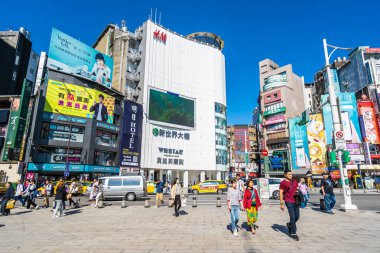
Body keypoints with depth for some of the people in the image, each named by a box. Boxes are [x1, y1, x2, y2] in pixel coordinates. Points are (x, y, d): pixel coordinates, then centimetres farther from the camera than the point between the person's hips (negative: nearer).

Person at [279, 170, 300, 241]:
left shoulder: (294, 181, 11)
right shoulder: (283, 183, -6)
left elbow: (297, 189, 22)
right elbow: (281, 193, -7)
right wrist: (281, 204, -11)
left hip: (296, 201, 6)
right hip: (288, 201, -6)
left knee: (297, 217, 10)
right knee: (292, 217, -7)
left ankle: (289, 225, 37)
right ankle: (293, 233, 4)